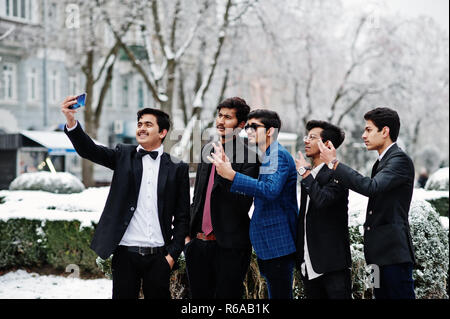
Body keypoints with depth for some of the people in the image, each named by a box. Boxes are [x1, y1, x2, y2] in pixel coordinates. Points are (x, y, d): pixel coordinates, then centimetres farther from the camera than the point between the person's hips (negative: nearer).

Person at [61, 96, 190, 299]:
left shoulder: (177, 168, 4)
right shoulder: (124, 156, 7)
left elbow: (182, 216, 5)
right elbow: (90, 151, -10)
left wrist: (173, 253, -2)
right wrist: (71, 122, -27)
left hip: (158, 256, 0)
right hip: (126, 253, 0)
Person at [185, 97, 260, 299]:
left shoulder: (249, 156, -11)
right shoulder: (208, 150, 11)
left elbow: (243, 205, -19)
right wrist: (189, 232, 17)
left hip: (229, 246, -6)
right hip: (199, 242, 6)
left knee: (227, 295, 1)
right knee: (199, 295, 13)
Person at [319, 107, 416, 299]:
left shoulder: (400, 160, -12)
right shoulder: (382, 161, 19)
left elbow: (371, 187, -26)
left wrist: (334, 164, -22)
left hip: (394, 253, -10)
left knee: (400, 296, -7)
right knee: (382, 295, 11)